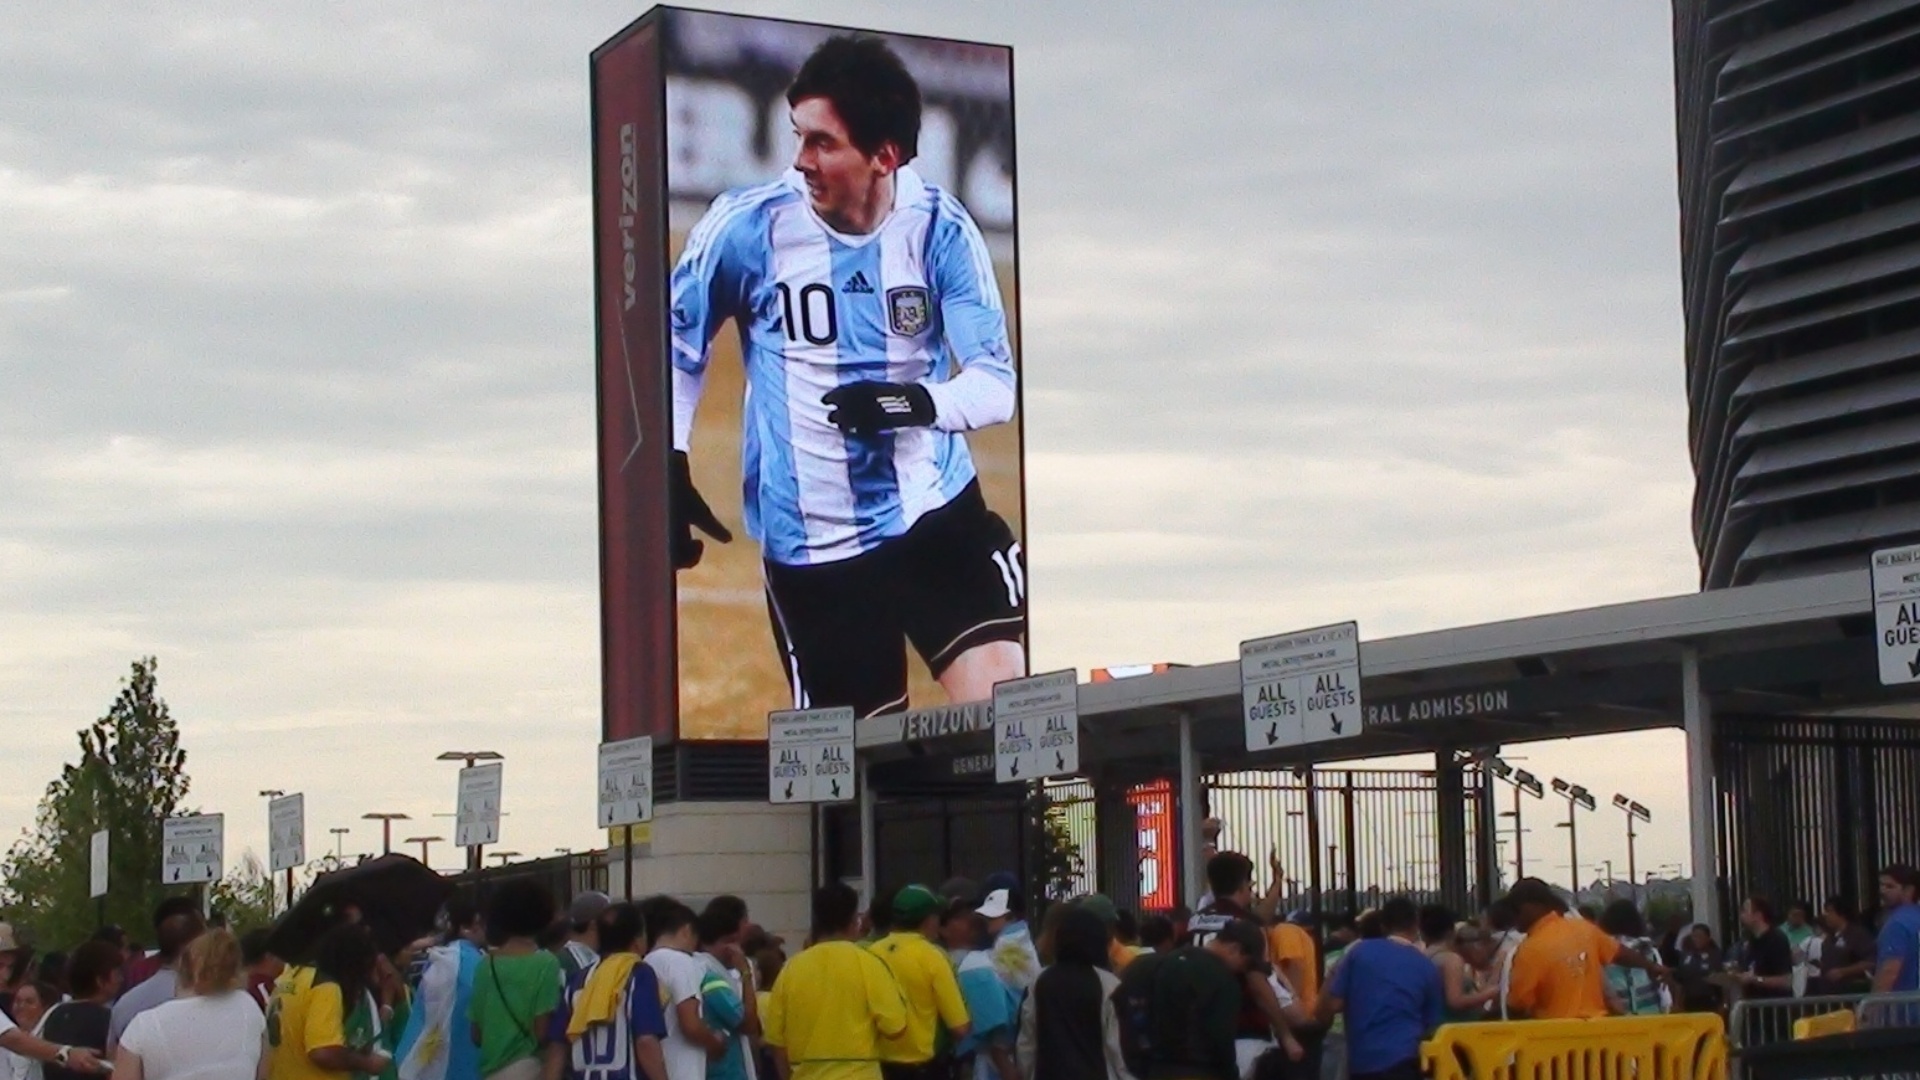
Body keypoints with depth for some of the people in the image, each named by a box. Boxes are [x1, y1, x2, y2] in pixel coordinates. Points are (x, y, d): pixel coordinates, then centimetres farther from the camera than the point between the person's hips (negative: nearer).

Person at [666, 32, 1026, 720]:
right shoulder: (747, 226, -8)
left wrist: (918, 401, -30)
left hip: (938, 515, 0)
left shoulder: (940, 228, -7)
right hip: (811, 547, 0)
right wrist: (669, 469, 2)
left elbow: (996, 382, -10)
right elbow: (676, 342, 9)